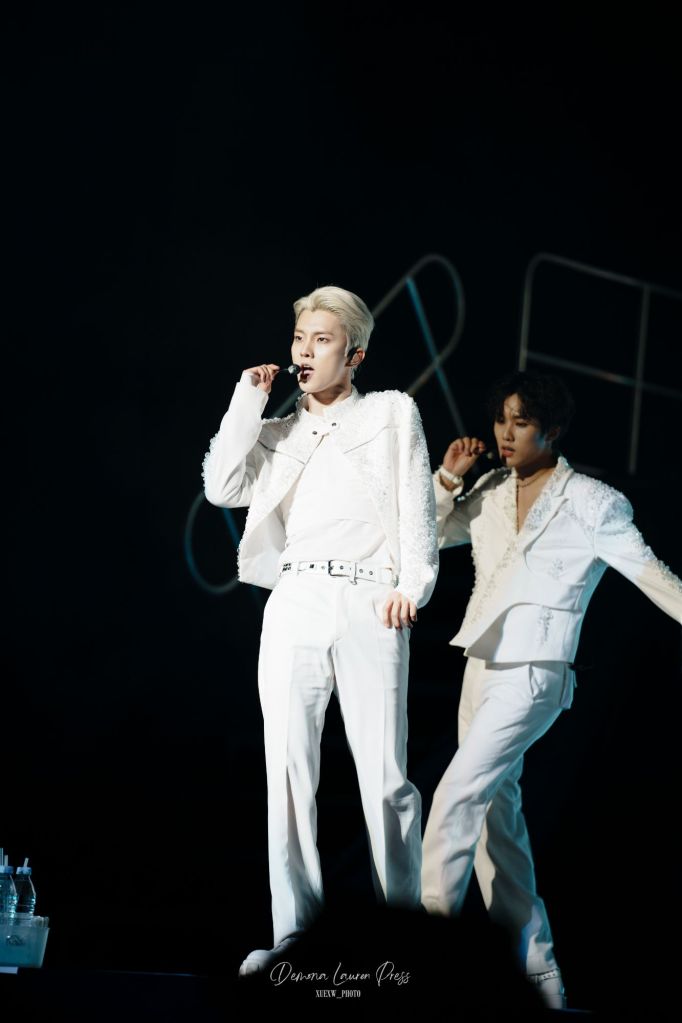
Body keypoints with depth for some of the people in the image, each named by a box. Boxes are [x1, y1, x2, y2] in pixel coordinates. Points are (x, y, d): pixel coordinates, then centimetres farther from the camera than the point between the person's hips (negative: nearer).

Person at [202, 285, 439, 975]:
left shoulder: (392, 413, 16)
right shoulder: (276, 433, 23)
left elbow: (417, 504, 7)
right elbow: (221, 489, 7)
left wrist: (413, 583, -7)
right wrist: (248, 402, 9)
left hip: (370, 601, -3)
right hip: (294, 601, 3)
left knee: (384, 773, -7)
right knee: (287, 768, -5)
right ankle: (293, 931, -6)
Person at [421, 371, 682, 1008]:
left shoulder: (589, 501, -5)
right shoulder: (490, 493, 10)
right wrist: (447, 478, 5)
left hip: (534, 672, -7)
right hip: (483, 664, 7)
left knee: (458, 795, -20)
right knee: (495, 811, 6)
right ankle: (533, 968, 12)